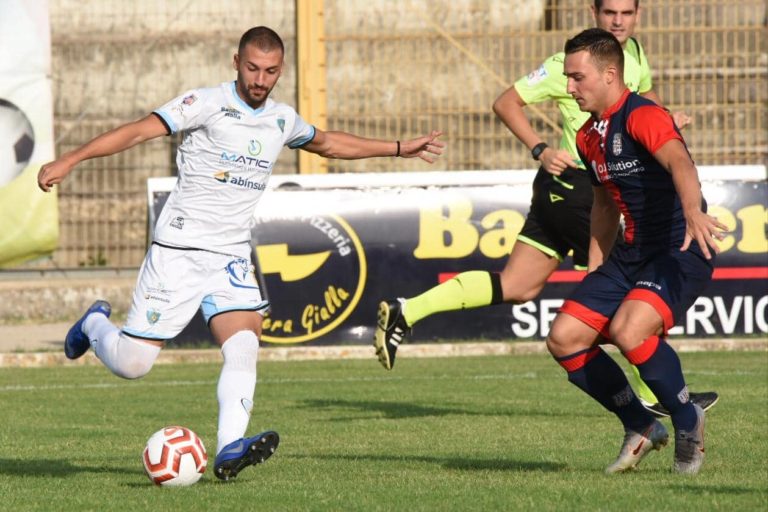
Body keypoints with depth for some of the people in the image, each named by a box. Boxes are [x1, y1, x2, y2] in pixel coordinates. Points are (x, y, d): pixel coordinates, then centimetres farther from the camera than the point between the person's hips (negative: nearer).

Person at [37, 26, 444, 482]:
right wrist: (68, 161, -29)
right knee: (133, 364, -3)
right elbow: (139, 131, -19)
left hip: (231, 257, 5)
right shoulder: (209, 104, -11)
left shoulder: (282, 120, 9)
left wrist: (401, 149, 32)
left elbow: (328, 143, 31)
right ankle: (96, 324, 30)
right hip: (179, 251, -5)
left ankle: (230, 449, -29)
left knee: (244, 346, -20)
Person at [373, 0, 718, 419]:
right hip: (575, 185, -9)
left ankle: (405, 313, 6)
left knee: (516, 287, 8)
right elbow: (506, 103, -11)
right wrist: (541, 150, -22)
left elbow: (644, 94, 32)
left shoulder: (633, 51, 11)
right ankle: (654, 396, 11)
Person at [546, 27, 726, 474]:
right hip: (631, 254, 9)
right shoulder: (588, 138, 11)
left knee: (629, 331, -31)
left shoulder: (642, 117, -18)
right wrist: (594, 272, 21)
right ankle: (641, 428, 14)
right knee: (564, 338, -2)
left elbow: (679, 161, -39)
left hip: (681, 250, -9)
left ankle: (688, 420, -5)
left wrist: (693, 212, -59)